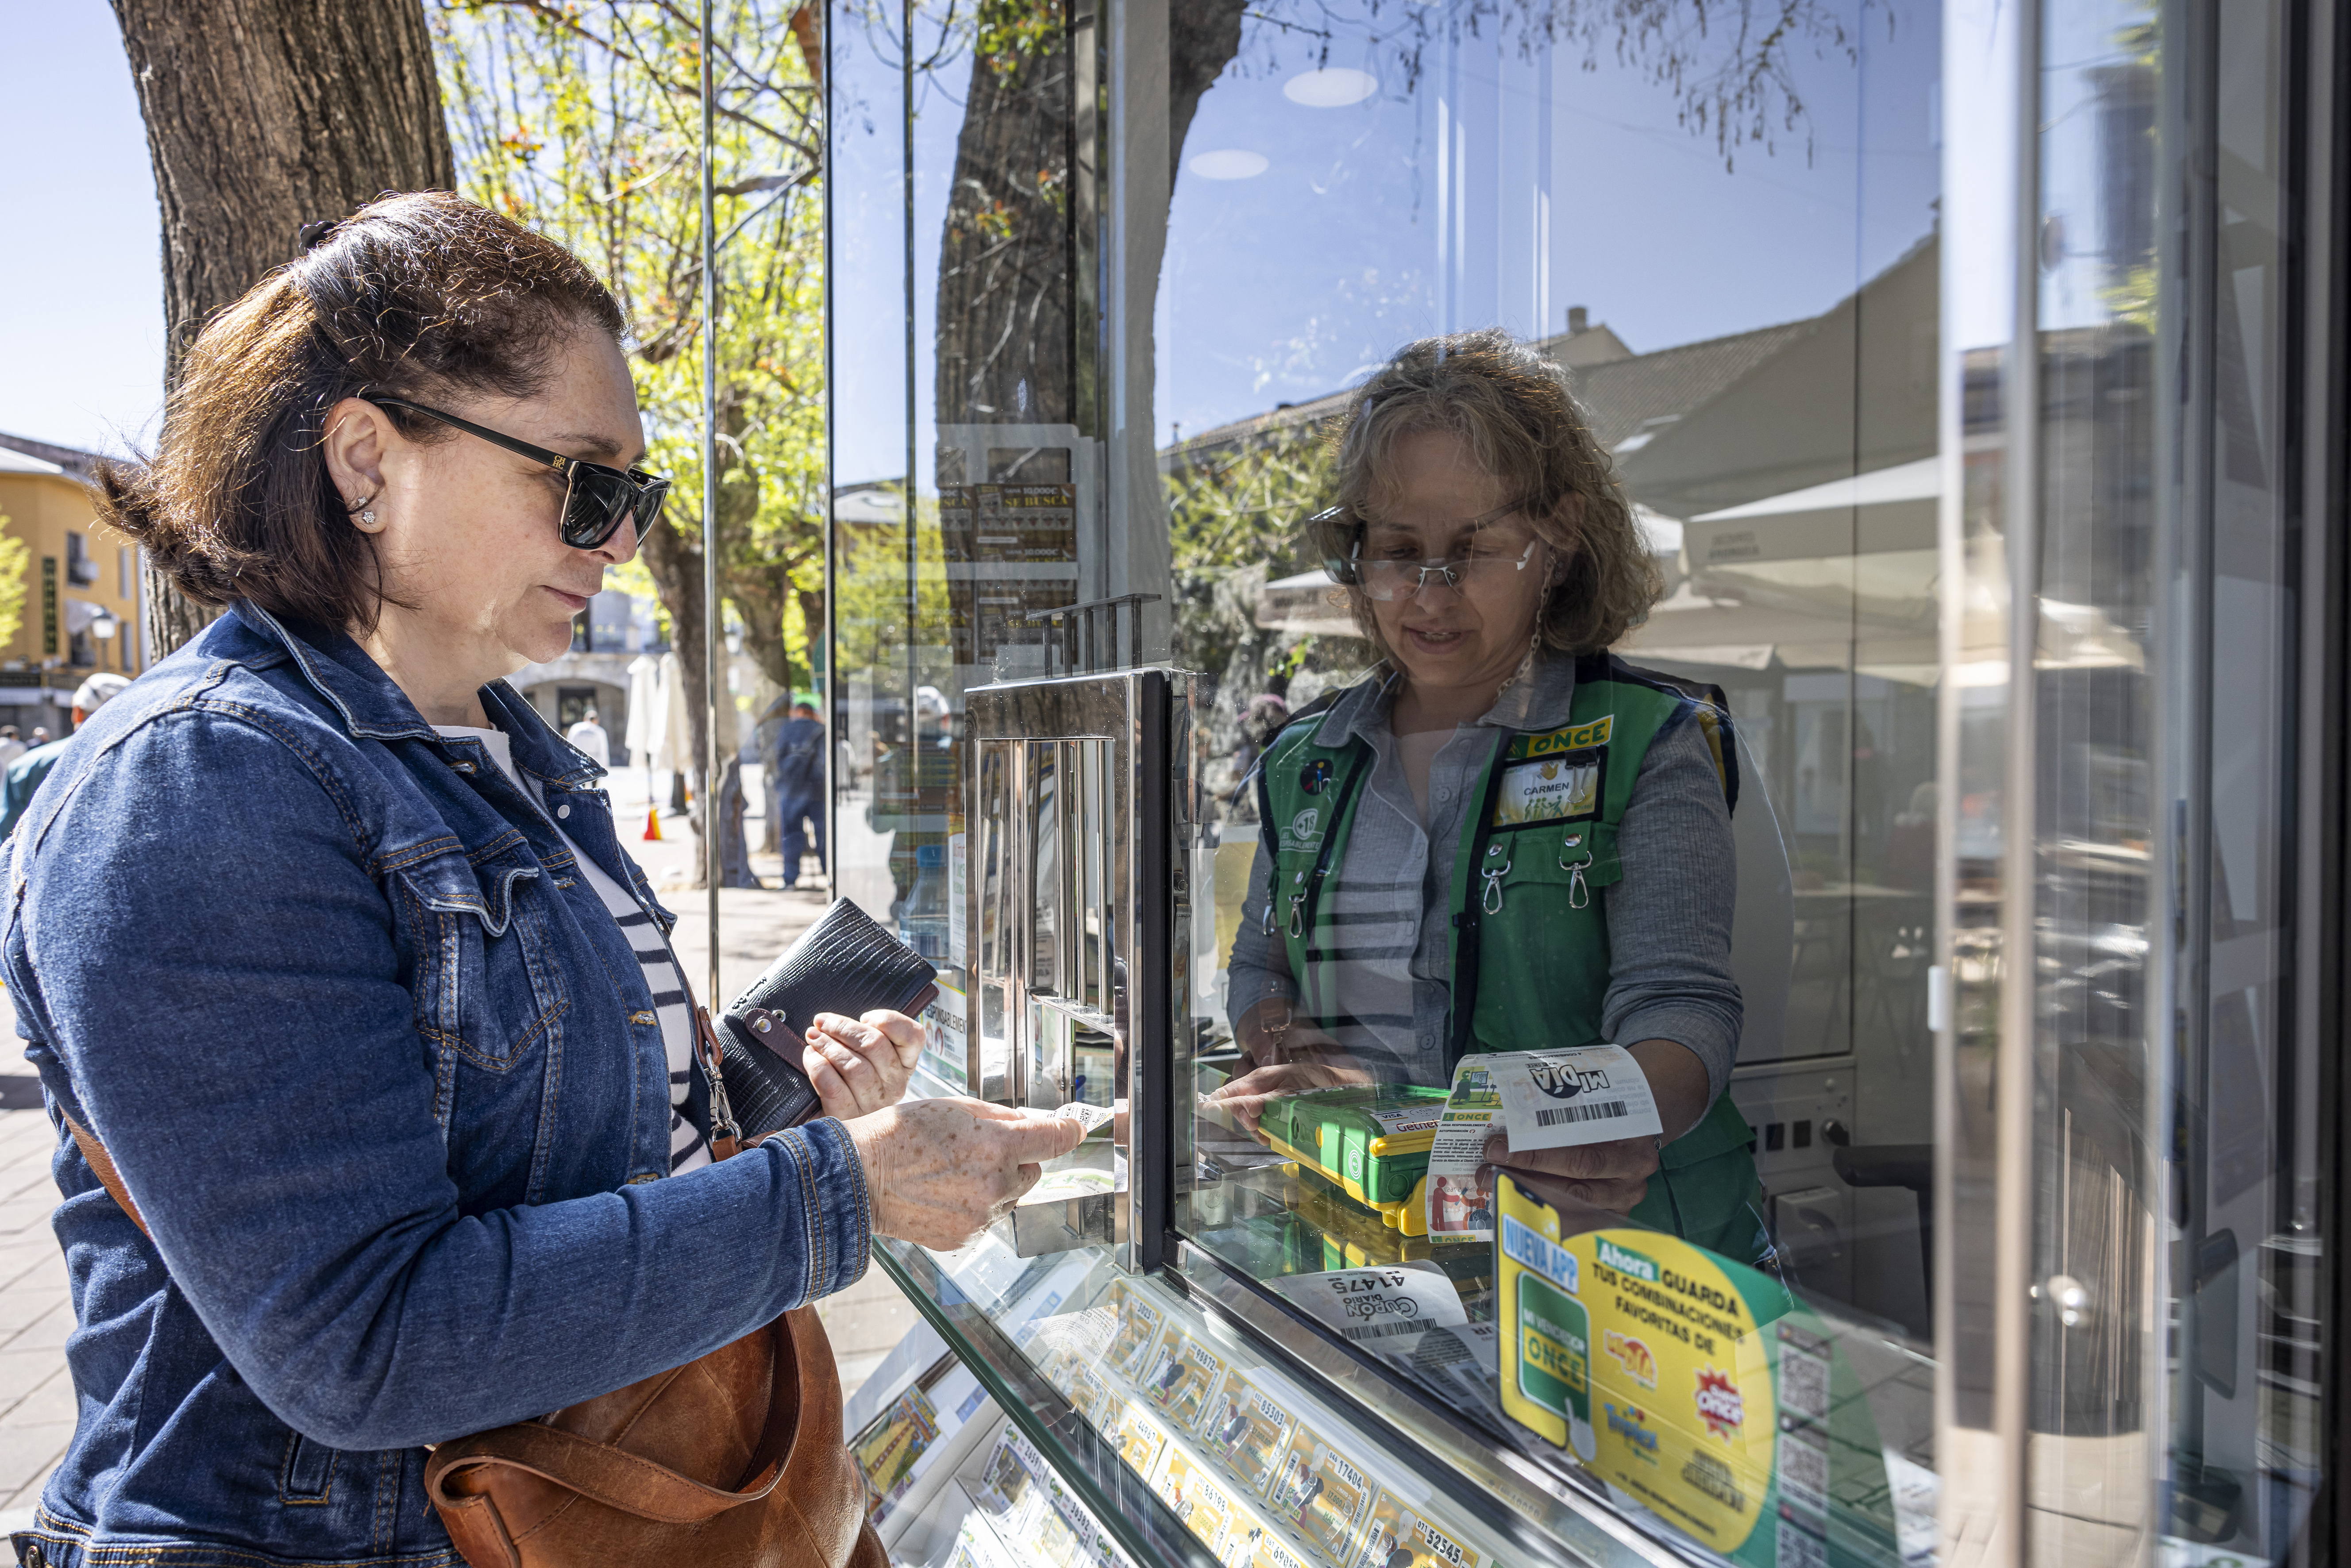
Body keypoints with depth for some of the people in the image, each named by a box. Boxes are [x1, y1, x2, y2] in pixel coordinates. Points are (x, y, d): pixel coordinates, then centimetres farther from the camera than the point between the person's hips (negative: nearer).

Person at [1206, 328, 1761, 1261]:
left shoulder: (1650, 743, 1)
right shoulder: (1304, 763, 14)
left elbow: (1679, 1002, -10)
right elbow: (1261, 966, 25)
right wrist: (1289, 1056, 1)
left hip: (1608, 1232, -3)